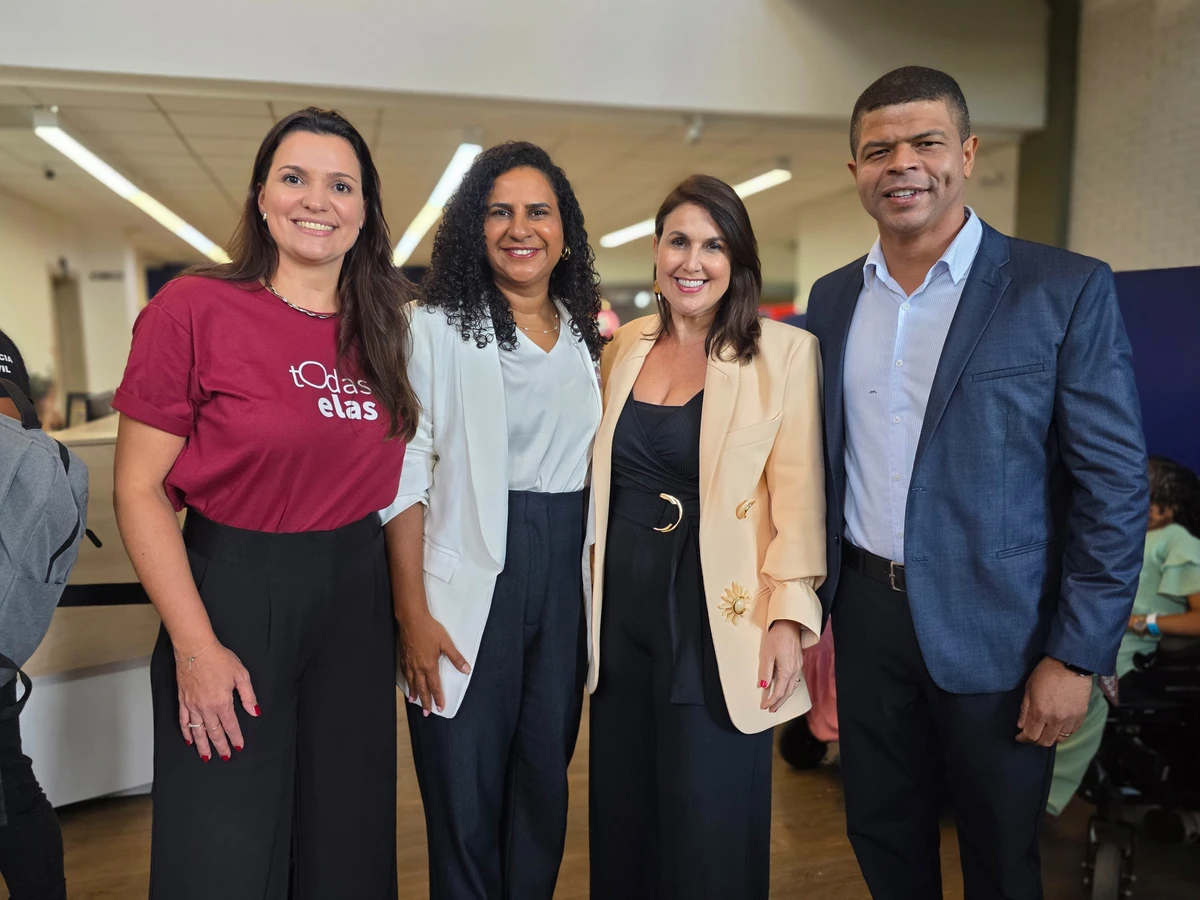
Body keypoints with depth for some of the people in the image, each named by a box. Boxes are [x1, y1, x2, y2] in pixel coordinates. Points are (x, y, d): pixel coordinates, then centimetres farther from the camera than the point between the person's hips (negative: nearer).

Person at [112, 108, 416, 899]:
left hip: (356, 596, 5)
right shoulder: (195, 308, -11)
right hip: (232, 588, -4)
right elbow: (139, 488, -10)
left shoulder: (384, 329, 2)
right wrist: (196, 647, -14)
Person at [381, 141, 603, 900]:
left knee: (545, 787, 16)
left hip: (567, 582, 4)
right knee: (465, 799, 7)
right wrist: (413, 615, -12)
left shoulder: (588, 335, 10)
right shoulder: (436, 328, -4)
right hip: (469, 585, -4)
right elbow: (406, 478, -7)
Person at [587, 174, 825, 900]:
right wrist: (586, 604, 13)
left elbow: (800, 496, -9)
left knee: (708, 835, 7)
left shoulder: (785, 352, -7)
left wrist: (790, 617, -15)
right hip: (622, 612, 5)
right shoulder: (625, 348, 7)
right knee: (622, 819, 17)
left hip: (715, 621, -4)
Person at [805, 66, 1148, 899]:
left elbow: (1113, 484, -9)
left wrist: (1076, 654, -12)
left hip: (995, 627, -3)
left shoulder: (1066, 291, -9)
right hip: (865, 615, 4)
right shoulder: (833, 298, 5)